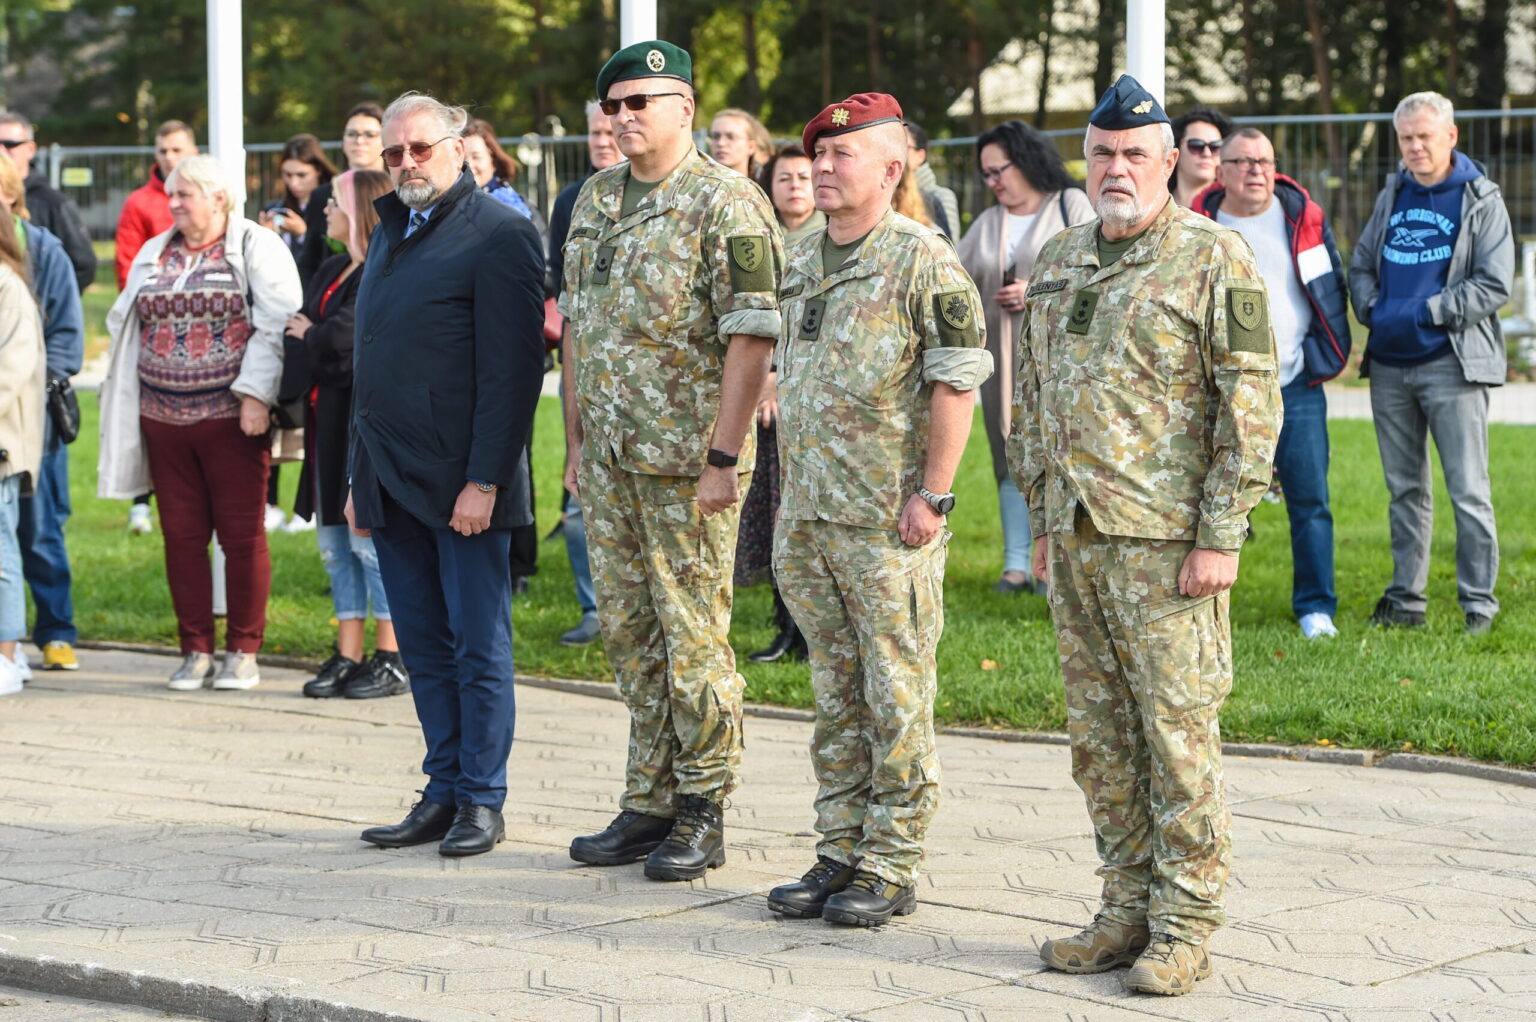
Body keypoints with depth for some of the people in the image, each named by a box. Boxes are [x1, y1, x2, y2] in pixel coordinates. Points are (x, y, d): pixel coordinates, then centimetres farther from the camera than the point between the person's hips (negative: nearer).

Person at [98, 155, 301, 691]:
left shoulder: (256, 246, -1)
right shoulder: (153, 255, 16)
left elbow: (276, 325, -9)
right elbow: (126, 326, 20)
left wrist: (255, 394, -17)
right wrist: (126, 408, 12)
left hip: (231, 418, -5)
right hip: (164, 419, 5)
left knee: (242, 535, -1)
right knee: (182, 536, 6)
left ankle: (243, 652, 8)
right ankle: (196, 651, 14)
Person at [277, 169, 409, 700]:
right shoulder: (332, 271, 17)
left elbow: (347, 337, -20)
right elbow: (298, 327, 16)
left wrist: (309, 336, -3)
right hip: (330, 418, 9)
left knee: (369, 535, -5)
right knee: (336, 541, 10)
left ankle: (393, 660, 3)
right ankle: (348, 656, 16)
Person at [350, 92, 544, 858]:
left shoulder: (497, 234, -8)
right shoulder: (390, 233, 17)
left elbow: (513, 369, -15)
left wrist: (484, 480, -19)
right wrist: (361, 479, 16)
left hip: (461, 485, -8)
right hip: (392, 481, 8)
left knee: (478, 646, 0)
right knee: (423, 648, 11)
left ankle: (481, 801, 8)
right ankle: (443, 793, 17)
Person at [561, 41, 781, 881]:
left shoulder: (725, 204, -10)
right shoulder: (595, 200, 13)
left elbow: (751, 338, -14)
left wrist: (724, 456, -19)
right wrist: (575, 440, 14)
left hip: (686, 461, -7)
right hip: (609, 460, 7)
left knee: (693, 638, -2)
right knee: (629, 637, 11)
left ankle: (702, 813, 8)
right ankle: (649, 804, 20)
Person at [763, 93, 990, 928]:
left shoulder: (922, 259, -9)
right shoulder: (801, 261, 14)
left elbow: (958, 382, -12)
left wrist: (932, 492, -16)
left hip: (889, 523, -7)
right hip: (807, 518, 7)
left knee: (896, 700, -1)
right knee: (835, 697, 13)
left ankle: (891, 868, 6)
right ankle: (839, 852, 20)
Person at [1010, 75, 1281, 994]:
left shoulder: (1215, 259, -6)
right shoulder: (1058, 262, 14)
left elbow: (1252, 403, -10)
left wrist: (1220, 536, -15)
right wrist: (1044, 518, 17)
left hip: (1166, 539, -7)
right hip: (1078, 538, 7)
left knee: (1178, 730, -4)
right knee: (1100, 735, 10)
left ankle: (1187, 927, 3)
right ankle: (1129, 910, 20)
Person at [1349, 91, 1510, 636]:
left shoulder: (1481, 200, -1)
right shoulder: (1392, 196, 15)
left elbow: (1494, 285, -8)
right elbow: (1360, 264, 21)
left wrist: (1426, 312, -14)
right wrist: (1371, 308, 1)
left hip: (1453, 366, -5)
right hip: (1389, 366, 5)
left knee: (1468, 492, -5)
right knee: (1405, 490, 11)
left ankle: (1478, 604, 1)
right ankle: (1405, 600, 18)